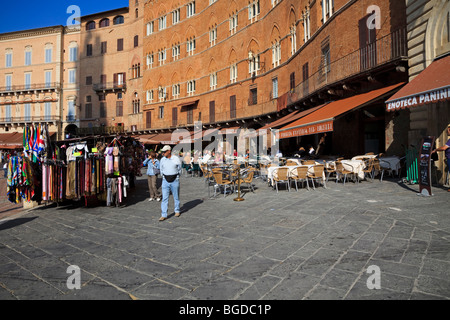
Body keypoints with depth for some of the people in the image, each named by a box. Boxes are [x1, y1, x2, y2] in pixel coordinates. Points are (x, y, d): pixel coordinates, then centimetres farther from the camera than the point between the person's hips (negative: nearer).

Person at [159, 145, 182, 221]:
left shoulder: (176, 159, -6)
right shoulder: (162, 160, 2)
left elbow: (179, 170, 5)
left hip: (175, 180, -2)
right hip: (165, 181, 2)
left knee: (176, 197, 10)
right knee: (164, 198, -2)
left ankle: (177, 211, 29)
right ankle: (164, 215, 1)